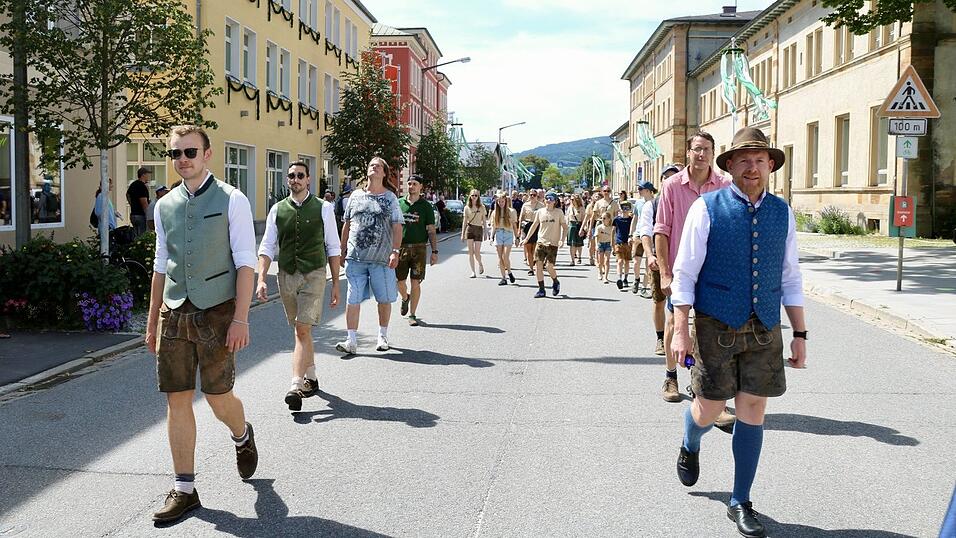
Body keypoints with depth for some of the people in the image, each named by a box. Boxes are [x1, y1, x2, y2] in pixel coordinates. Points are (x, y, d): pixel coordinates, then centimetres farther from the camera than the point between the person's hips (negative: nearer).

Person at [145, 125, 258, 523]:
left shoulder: (231, 201, -4)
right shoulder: (165, 206, 11)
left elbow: (245, 264, -7)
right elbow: (161, 266, 17)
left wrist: (240, 318, -14)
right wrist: (152, 319, 16)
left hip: (216, 313, -4)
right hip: (174, 315, 4)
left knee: (218, 397, 2)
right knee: (177, 400, 4)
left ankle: (242, 437, 38)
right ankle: (184, 489, 15)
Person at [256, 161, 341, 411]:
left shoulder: (323, 208, 1)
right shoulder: (277, 209, 6)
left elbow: (333, 247, 4)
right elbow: (267, 247, 4)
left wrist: (336, 283, 2)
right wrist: (261, 279, -8)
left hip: (314, 274, -3)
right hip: (286, 275, 3)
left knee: (302, 330, -13)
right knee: (300, 331, 14)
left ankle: (296, 386, -16)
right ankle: (311, 378, 29)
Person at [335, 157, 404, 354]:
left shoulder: (390, 198, 5)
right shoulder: (356, 196, 10)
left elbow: (397, 228, 0)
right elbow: (346, 226, 15)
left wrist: (395, 251, -10)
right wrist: (342, 251, 12)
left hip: (381, 258, -1)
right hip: (355, 257, 1)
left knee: (384, 299, 7)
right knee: (353, 299, -2)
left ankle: (382, 336, 24)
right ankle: (352, 340, 2)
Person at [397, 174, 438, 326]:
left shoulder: (425, 206, 3)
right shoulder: (399, 203, 7)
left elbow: (431, 231, 3)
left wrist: (434, 251, -4)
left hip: (418, 248, -2)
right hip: (401, 247, 2)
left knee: (415, 283, -2)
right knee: (399, 281, 4)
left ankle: (412, 315, 8)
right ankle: (405, 298, 37)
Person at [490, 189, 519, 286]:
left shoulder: (511, 211, 2)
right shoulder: (495, 212, 9)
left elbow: (514, 225, 6)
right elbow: (493, 226, 12)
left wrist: (516, 237, 5)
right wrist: (491, 237, 3)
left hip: (508, 234, -3)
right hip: (498, 235, 3)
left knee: (505, 256, -14)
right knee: (500, 258, 1)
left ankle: (509, 272, 12)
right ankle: (503, 278, 8)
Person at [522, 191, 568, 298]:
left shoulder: (559, 212, -1)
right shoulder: (540, 212, 7)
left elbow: (565, 227, 2)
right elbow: (534, 225, 16)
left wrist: (562, 240, -11)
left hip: (553, 244, -3)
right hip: (540, 242, 3)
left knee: (549, 266, -10)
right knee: (538, 265, -5)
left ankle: (555, 283, 20)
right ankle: (541, 290, 5)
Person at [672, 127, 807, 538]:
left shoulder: (782, 213, 6)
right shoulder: (707, 208, -5)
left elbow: (790, 278, 11)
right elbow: (685, 273, -5)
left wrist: (800, 334, 9)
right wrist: (680, 331, -10)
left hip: (765, 330, 3)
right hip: (716, 326, -3)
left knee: (752, 412, 5)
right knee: (708, 410, 5)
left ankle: (741, 503, 20)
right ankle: (690, 447, 43)